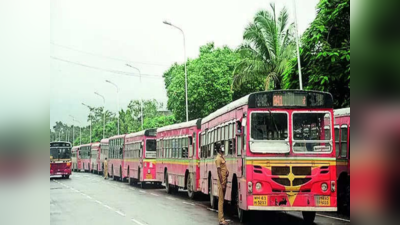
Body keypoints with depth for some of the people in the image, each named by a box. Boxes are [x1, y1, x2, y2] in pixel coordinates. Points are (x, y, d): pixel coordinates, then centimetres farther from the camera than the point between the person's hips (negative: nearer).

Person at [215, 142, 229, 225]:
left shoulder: (222, 157, 13)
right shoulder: (218, 158, -14)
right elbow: (219, 172, -17)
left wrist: (227, 171, -1)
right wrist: (222, 184, -19)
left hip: (224, 181, 9)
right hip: (221, 182, -9)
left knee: (222, 200, 11)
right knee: (221, 200, -7)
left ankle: (221, 218, 16)